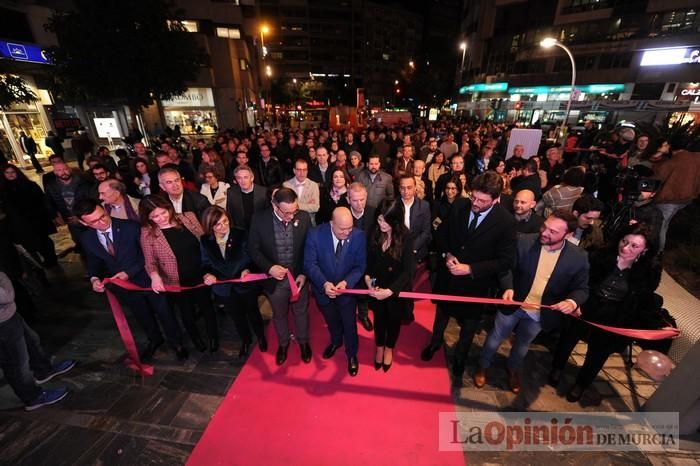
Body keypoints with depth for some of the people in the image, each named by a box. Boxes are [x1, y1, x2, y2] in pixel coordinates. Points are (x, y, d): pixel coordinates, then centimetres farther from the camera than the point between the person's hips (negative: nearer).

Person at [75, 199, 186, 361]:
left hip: (147, 278, -4)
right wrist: (94, 278, -11)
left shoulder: (130, 227, -24)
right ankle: (155, 340, 50)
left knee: (164, 312, 10)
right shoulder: (86, 238, -8)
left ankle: (176, 342, 34)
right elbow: (93, 261, 8)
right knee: (142, 315, 24)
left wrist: (130, 272, -24)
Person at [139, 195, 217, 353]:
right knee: (187, 312, 23)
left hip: (200, 276, 1)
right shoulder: (148, 233, -14)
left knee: (207, 307, 20)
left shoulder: (188, 217, -10)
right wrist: (154, 275, -32)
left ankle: (213, 337, 45)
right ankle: (196, 339, 51)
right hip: (177, 282, -1)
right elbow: (150, 262, -11)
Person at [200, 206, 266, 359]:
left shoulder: (241, 234, -18)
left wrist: (247, 269, -31)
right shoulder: (205, 241, -9)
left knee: (252, 311, 21)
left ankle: (261, 336, 50)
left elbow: (250, 256, -12)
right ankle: (246, 340, 51)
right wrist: (208, 274, -23)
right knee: (237, 316, 24)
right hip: (224, 287, 3)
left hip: (244, 283, -2)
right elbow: (206, 263, -2)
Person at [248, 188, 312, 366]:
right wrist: (269, 267, -21)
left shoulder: (304, 217, -16)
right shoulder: (259, 219, -17)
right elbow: (253, 249, -7)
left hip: (299, 277, 0)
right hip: (275, 278, 0)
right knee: (279, 315, 23)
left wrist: (304, 273, -12)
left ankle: (303, 341, 50)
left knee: (301, 312, 22)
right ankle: (283, 343, 52)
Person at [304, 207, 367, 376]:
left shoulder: (359, 236, -23)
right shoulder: (315, 234, -24)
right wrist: (324, 283, -35)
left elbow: (360, 266, -16)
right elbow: (310, 264, -20)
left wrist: (346, 282, -32)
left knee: (349, 324, 18)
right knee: (331, 321, 28)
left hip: (347, 289, -1)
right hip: (324, 289, 1)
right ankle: (336, 341, 61)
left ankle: (351, 354, 47)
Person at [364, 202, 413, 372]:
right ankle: (379, 347, 50)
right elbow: (369, 260, -2)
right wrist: (367, 277, -18)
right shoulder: (375, 234, -12)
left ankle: (389, 349, 49)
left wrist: (390, 290, -28)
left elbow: (407, 270, -21)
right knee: (379, 318, 22)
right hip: (377, 287, 2)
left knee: (393, 319, 21)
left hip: (397, 289, -2)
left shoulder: (405, 239, -21)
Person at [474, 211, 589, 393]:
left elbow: (581, 289, -6)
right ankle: (482, 367, 43)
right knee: (496, 338, 17)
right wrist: (508, 288, -27)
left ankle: (513, 370, 55)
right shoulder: (524, 241, -20)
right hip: (513, 303, -1)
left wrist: (572, 302, -28)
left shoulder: (578, 257, -16)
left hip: (541, 313, 2)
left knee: (522, 344, 26)